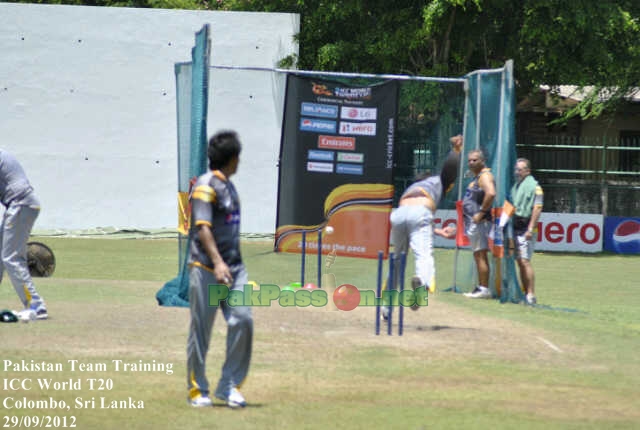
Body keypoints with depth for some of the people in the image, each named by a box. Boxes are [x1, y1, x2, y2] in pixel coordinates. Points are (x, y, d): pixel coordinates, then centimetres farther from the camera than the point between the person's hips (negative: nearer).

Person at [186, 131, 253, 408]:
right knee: (201, 329, -1)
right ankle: (197, 390, 9)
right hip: (205, 269, -8)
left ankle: (230, 386, 3)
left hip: (233, 267, 8)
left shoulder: (228, 186, 19)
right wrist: (217, 262, -31)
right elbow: (203, 227, -20)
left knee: (242, 320, -6)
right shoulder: (205, 186, -9)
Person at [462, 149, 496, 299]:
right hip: (473, 221, 11)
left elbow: (491, 193, -29)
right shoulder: (477, 176, 20)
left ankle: (484, 289, -13)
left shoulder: (485, 175, -12)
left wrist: (481, 212, -24)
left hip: (480, 221, -11)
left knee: (480, 254, -12)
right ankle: (481, 287, 17)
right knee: (478, 255, 13)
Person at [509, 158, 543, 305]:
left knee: (525, 261, -15)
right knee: (520, 262, 9)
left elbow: (537, 208, -15)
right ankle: (525, 293, 14)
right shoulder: (516, 186, 19)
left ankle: (531, 295, -16)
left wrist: (530, 229, -21)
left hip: (526, 228, -9)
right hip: (516, 227, 9)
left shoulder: (533, 186, -7)